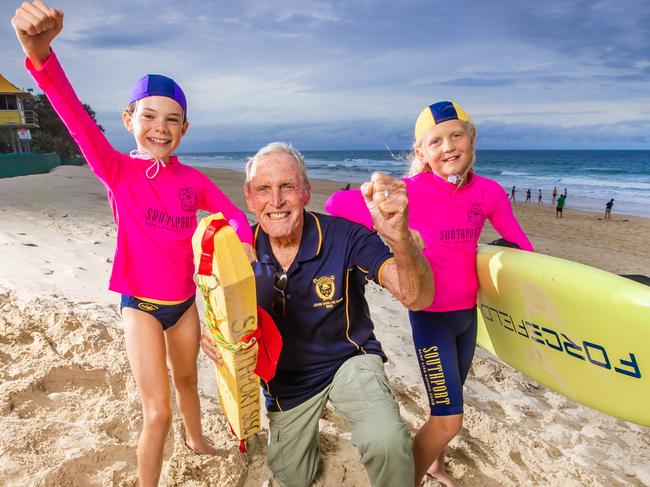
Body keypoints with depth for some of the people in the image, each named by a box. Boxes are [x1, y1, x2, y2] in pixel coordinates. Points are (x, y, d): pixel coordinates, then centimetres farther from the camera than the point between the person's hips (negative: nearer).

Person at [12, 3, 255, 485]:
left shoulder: (193, 179, -4)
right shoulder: (117, 170, -12)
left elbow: (235, 214, 1)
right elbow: (77, 119, -30)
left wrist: (246, 247, -21)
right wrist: (41, 55, -47)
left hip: (184, 300, 4)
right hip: (140, 304, -3)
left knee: (187, 380, 25)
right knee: (157, 412, -4)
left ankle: (197, 438, 53)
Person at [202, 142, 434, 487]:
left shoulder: (344, 237, -25)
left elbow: (417, 298, -34)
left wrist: (399, 235, -55)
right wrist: (212, 336, -26)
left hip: (348, 360, -3)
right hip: (285, 379, 4)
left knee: (386, 443, -34)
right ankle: (303, 433, 56)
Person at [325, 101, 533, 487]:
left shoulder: (489, 192, -5)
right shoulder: (412, 191, -20)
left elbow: (518, 243, 8)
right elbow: (340, 204, -21)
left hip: (468, 313, 6)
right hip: (431, 316, -5)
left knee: (450, 403, 23)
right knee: (449, 419, -3)